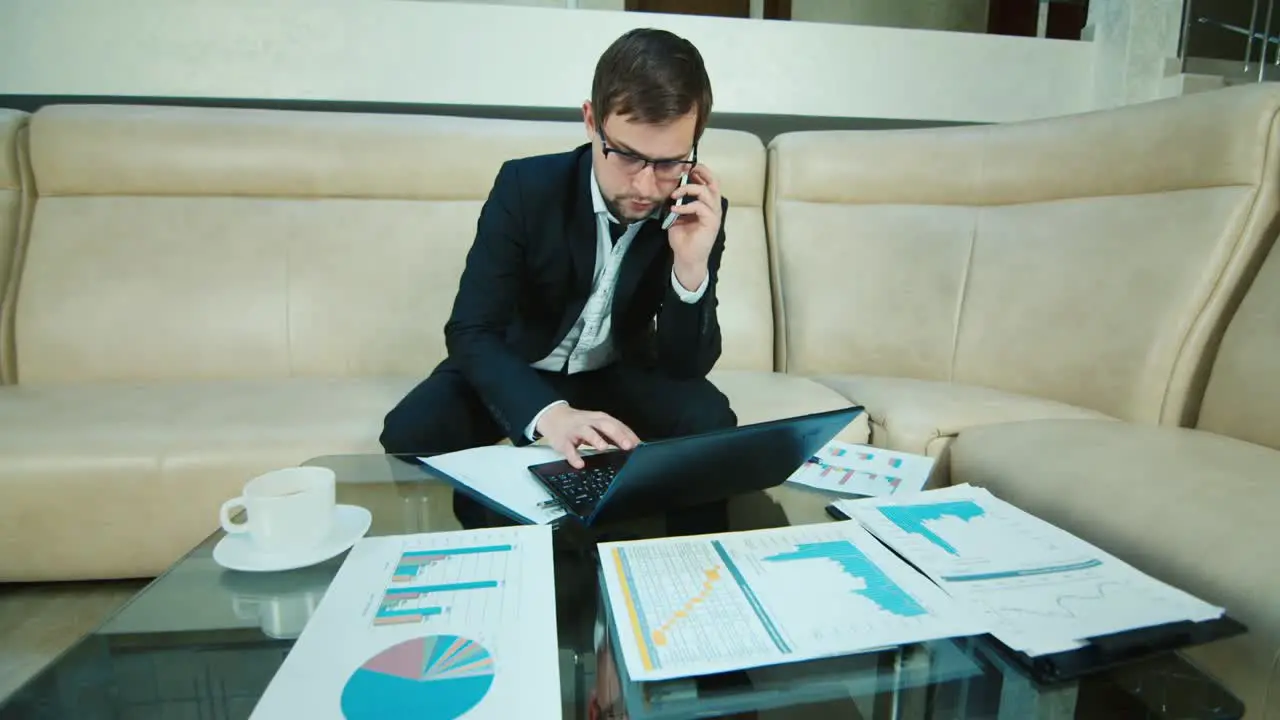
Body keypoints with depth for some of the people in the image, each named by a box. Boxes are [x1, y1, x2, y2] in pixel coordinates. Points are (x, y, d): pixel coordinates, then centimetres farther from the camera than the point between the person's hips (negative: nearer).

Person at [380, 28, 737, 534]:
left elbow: (688, 366, -17)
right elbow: (471, 332, -27)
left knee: (709, 421, -26)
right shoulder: (525, 186, -23)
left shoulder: (700, 213, -17)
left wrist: (692, 268, -36)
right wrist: (548, 413, -47)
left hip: (619, 372, 1)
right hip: (519, 367, 0)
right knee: (411, 433, -25)